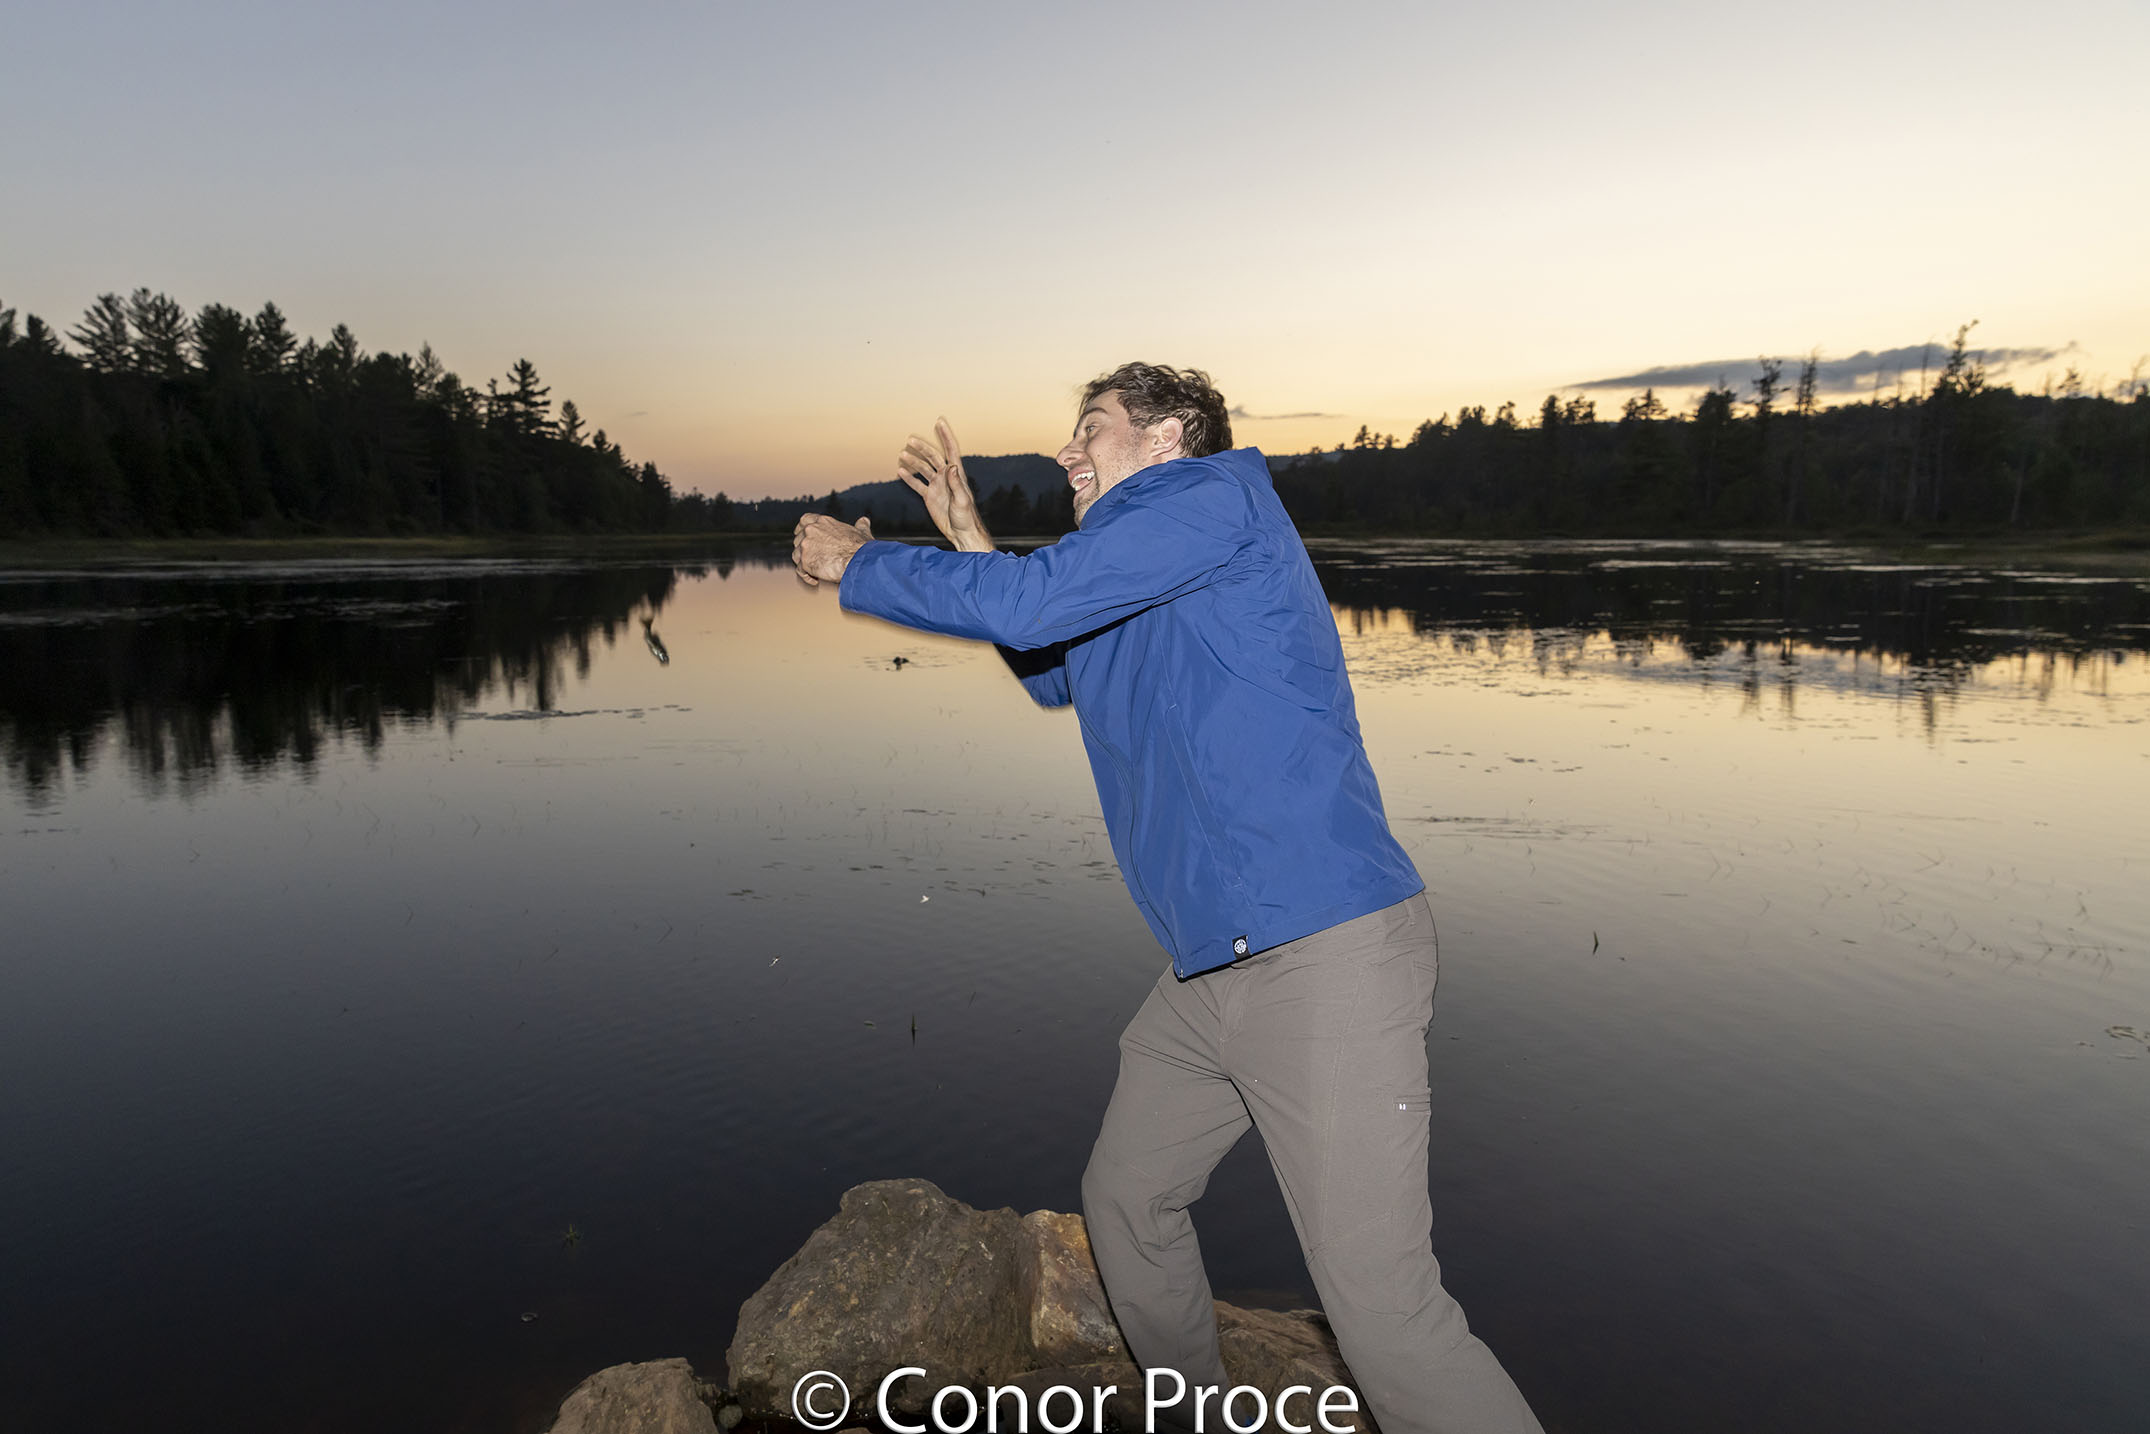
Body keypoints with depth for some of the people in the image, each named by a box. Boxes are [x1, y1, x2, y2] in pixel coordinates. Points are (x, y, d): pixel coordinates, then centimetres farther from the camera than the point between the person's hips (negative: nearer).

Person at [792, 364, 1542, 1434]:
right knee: (1124, 1206, 21)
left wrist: (855, 564, -1)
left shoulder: (1218, 492, -8)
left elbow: (1028, 602, -17)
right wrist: (967, 535, 22)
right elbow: (1056, 675, 33)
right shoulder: (1129, 576, 19)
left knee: (1383, 1308, -10)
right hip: (1211, 966, 10)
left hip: (1322, 952, -10)